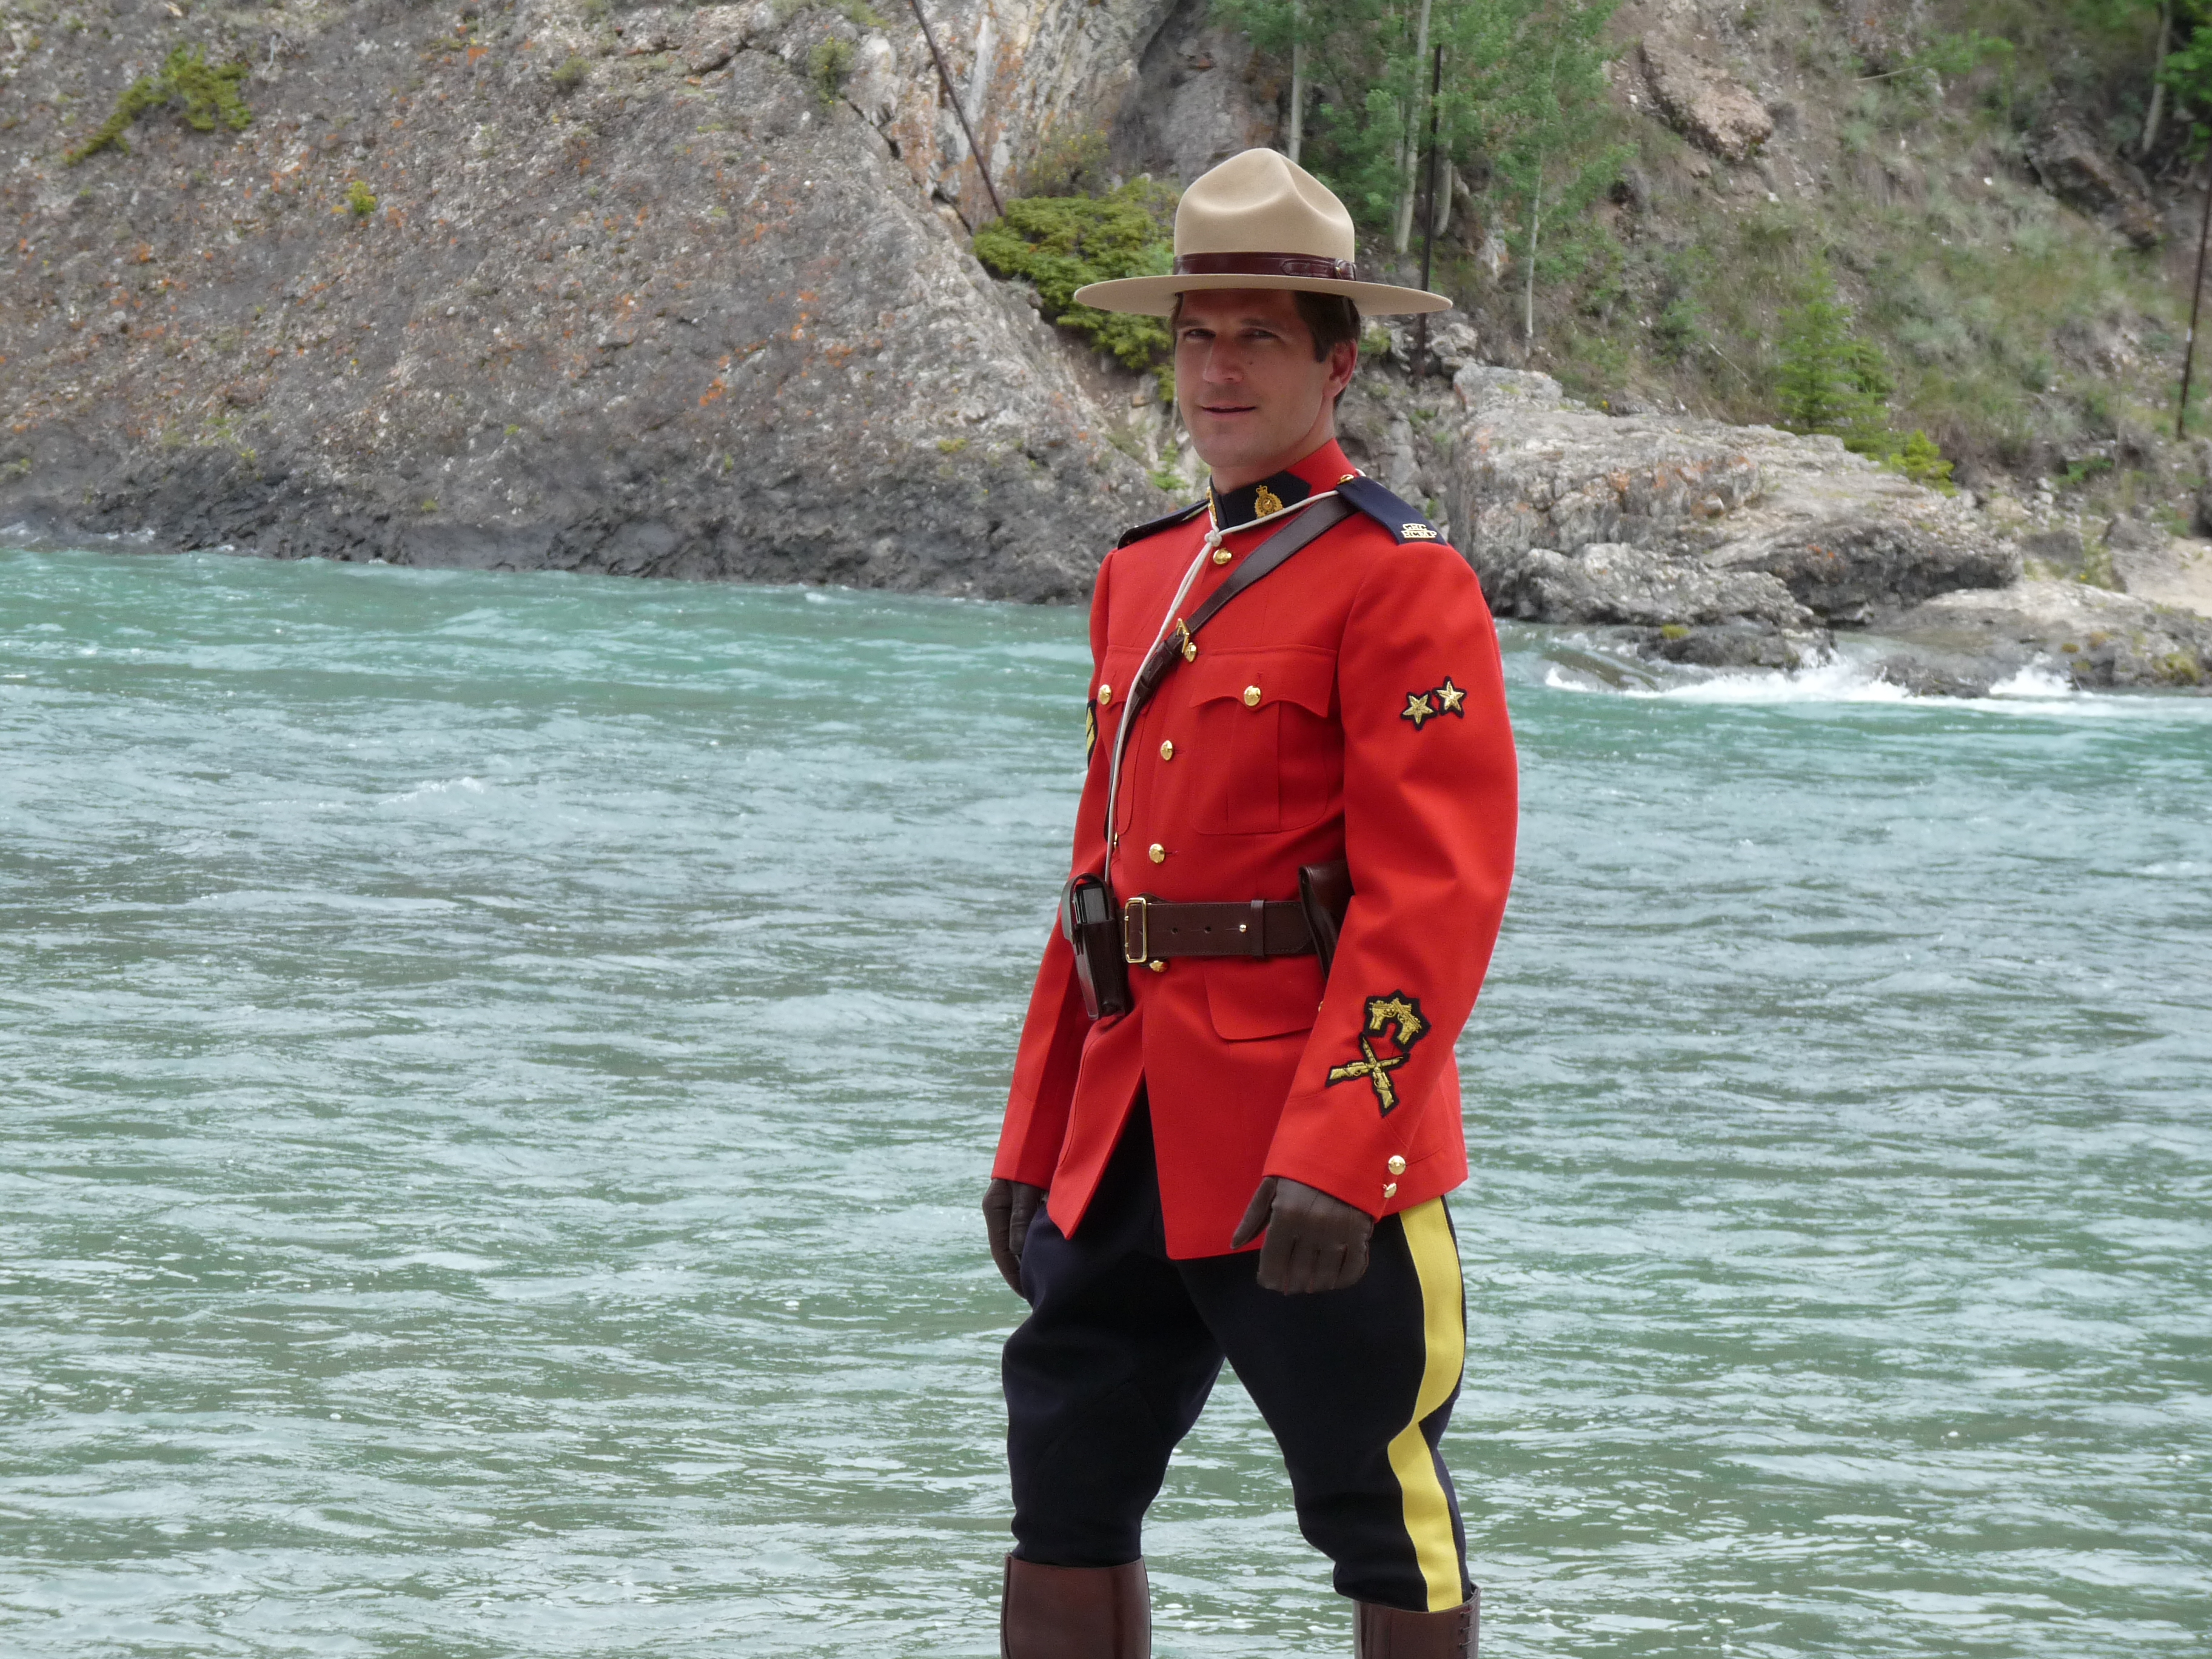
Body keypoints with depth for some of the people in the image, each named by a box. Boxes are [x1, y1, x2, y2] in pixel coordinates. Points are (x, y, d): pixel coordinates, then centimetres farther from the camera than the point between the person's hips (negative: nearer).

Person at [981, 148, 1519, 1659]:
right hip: (1129, 1149, 7)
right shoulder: (1142, 579, 16)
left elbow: (1436, 899, -15)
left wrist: (1330, 1155, -23)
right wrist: (1034, 1144, 16)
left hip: (1319, 1156, -7)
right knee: (1065, 1506, 8)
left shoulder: (1402, 581, -8)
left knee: (1390, 1534, 3)